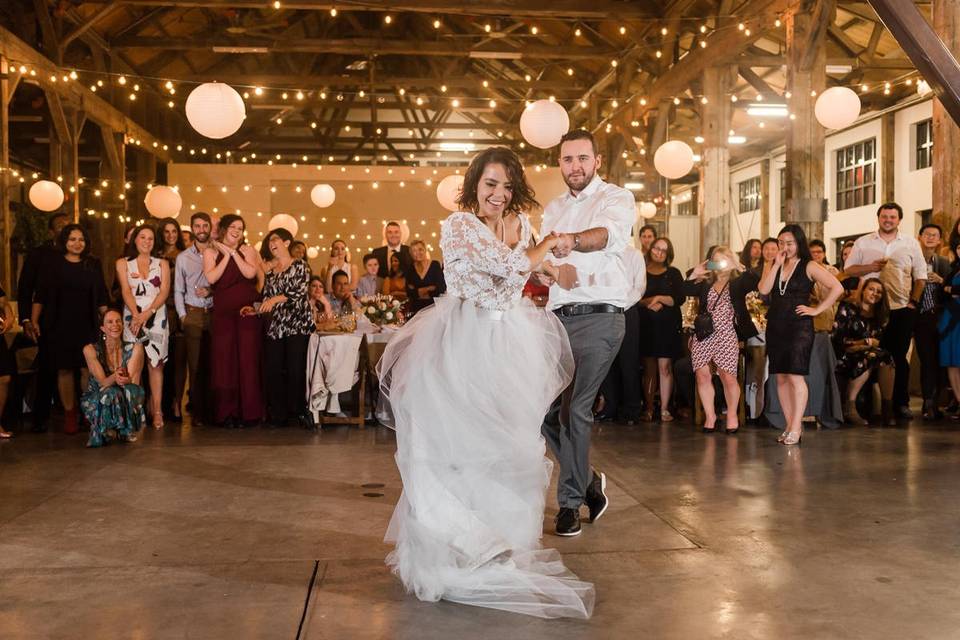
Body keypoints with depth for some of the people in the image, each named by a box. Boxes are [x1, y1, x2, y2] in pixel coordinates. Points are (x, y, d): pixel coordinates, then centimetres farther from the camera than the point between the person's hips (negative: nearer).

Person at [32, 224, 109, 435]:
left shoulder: (93, 265, 8)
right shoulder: (53, 265, 3)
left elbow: (101, 298, 11)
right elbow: (40, 296, 2)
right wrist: (34, 321, -5)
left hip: (87, 326, 1)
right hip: (60, 326, -1)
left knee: (88, 369, -4)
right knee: (64, 370, 2)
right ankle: (69, 415, 11)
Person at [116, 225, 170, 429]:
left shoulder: (162, 264, 13)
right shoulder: (123, 263, 11)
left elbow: (164, 291, 2)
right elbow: (126, 291, -1)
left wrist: (147, 314, -12)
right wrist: (136, 315, -16)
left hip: (157, 317, 0)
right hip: (132, 318, 0)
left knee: (155, 363, -4)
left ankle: (157, 410, -5)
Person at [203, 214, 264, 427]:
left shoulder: (248, 250, 9)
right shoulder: (211, 252, 9)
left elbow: (250, 273, -9)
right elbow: (211, 278, -8)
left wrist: (233, 252, -5)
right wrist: (226, 255, -4)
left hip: (248, 310, 0)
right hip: (223, 312, 0)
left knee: (248, 360, -2)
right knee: (224, 360, 0)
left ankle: (248, 412, 4)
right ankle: (226, 413, 7)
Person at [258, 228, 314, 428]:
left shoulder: (300, 266, 1)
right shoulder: (270, 272, 18)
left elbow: (300, 291, -12)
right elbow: (267, 300, 18)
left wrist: (276, 299, -21)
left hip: (297, 324, -5)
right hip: (275, 327, 5)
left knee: (295, 370, -8)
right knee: (272, 370, -1)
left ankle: (299, 411, 5)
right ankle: (278, 414, 8)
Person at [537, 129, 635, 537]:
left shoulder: (616, 199, 0)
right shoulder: (553, 209, 19)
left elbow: (610, 233, -24)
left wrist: (571, 241, -45)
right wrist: (554, 270, -16)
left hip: (599, 317, -6)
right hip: (558, 317, 6)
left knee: (575, 409, -9)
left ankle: (571, 501, 7)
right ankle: (587, 480, 25)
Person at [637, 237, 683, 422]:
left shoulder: (673, 273, 9)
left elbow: (680, 299, -2)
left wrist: (659, 298, -11)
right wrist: (648, 302, -15)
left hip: (668, 325, -1)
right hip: (646, 325, 1)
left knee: (665, 367, -6)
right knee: (649, 368, 2)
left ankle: (665, 409, -2)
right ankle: (649, 408, 6)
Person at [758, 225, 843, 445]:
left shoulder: (809, 266, -1)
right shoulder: (775, 266, 13)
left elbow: (837, 288, -8)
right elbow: (763, 290, -3)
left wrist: (817, 309, -9)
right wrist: (777, 264, -5)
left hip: (799, 327, -6)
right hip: (775, 327, 6)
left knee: (795, 376, -11)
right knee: (781, 378, 6)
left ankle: (796, 428, -8)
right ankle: (790, 426, 13)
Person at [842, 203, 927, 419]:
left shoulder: (911, 244, 10)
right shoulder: (863, 243, 8)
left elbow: (920, 275, 11)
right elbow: (848, 269, 6)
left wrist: (914, 301, 0)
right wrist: (870, 267, -11)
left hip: (902, 309, 1)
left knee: (900, 357, 3)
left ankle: (901, 403, 10)